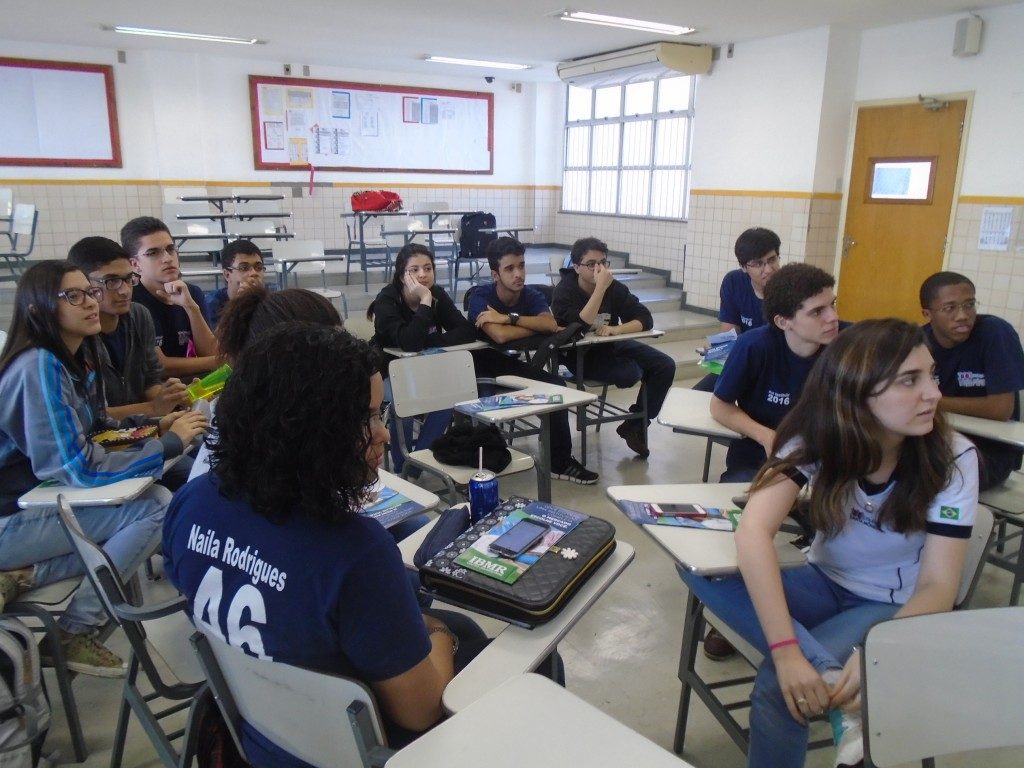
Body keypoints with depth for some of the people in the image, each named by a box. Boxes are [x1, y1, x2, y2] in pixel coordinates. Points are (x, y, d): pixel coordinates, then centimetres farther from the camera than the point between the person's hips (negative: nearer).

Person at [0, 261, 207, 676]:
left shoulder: (77, 356, 3)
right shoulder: (39, 368, -24)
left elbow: (95, 429, 15)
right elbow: (81, 467, -29)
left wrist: (155, 426, -2)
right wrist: (170, 444, -21)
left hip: (40, 496, 8)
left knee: (153, 497, -3)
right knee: (157, 508, -18)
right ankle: (73, 633, -5)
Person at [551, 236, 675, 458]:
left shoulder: (614, 287, -10)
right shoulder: (564, 290, -20)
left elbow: (645, 319, -13)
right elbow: (581, 326, -36)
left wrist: (616, 329, -31)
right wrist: (601, 287, -38)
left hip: (611, 345, 6)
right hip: (579, 353, -5)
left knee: (665, 366, -7)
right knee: (630, 373, -27)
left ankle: (636, 425, 6)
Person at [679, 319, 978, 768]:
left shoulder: (953, 459, -18)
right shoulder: (816, 437, -18)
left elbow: (938, 587, -19)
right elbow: (754, 532, -31)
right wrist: (785, 649, -42)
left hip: (896, 608, -3)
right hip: (826, 585, 3)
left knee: (779, 686, -30)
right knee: (699, 565, -27)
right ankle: (836, 678, -32)